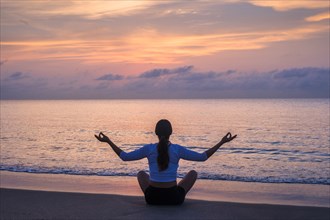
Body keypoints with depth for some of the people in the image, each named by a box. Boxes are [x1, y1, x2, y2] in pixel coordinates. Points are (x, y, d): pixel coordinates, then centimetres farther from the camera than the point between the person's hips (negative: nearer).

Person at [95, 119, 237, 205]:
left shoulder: (148, 149, -7)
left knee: (141, 173, 33)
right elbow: (203, 157, -3)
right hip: (174, 198, -1)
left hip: (152, 198, 1)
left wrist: (108, 141, 11)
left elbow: (125, 157, 1)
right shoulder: (178, 149, -9)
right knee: (193, 173, 26)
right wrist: (221, 143, 4)